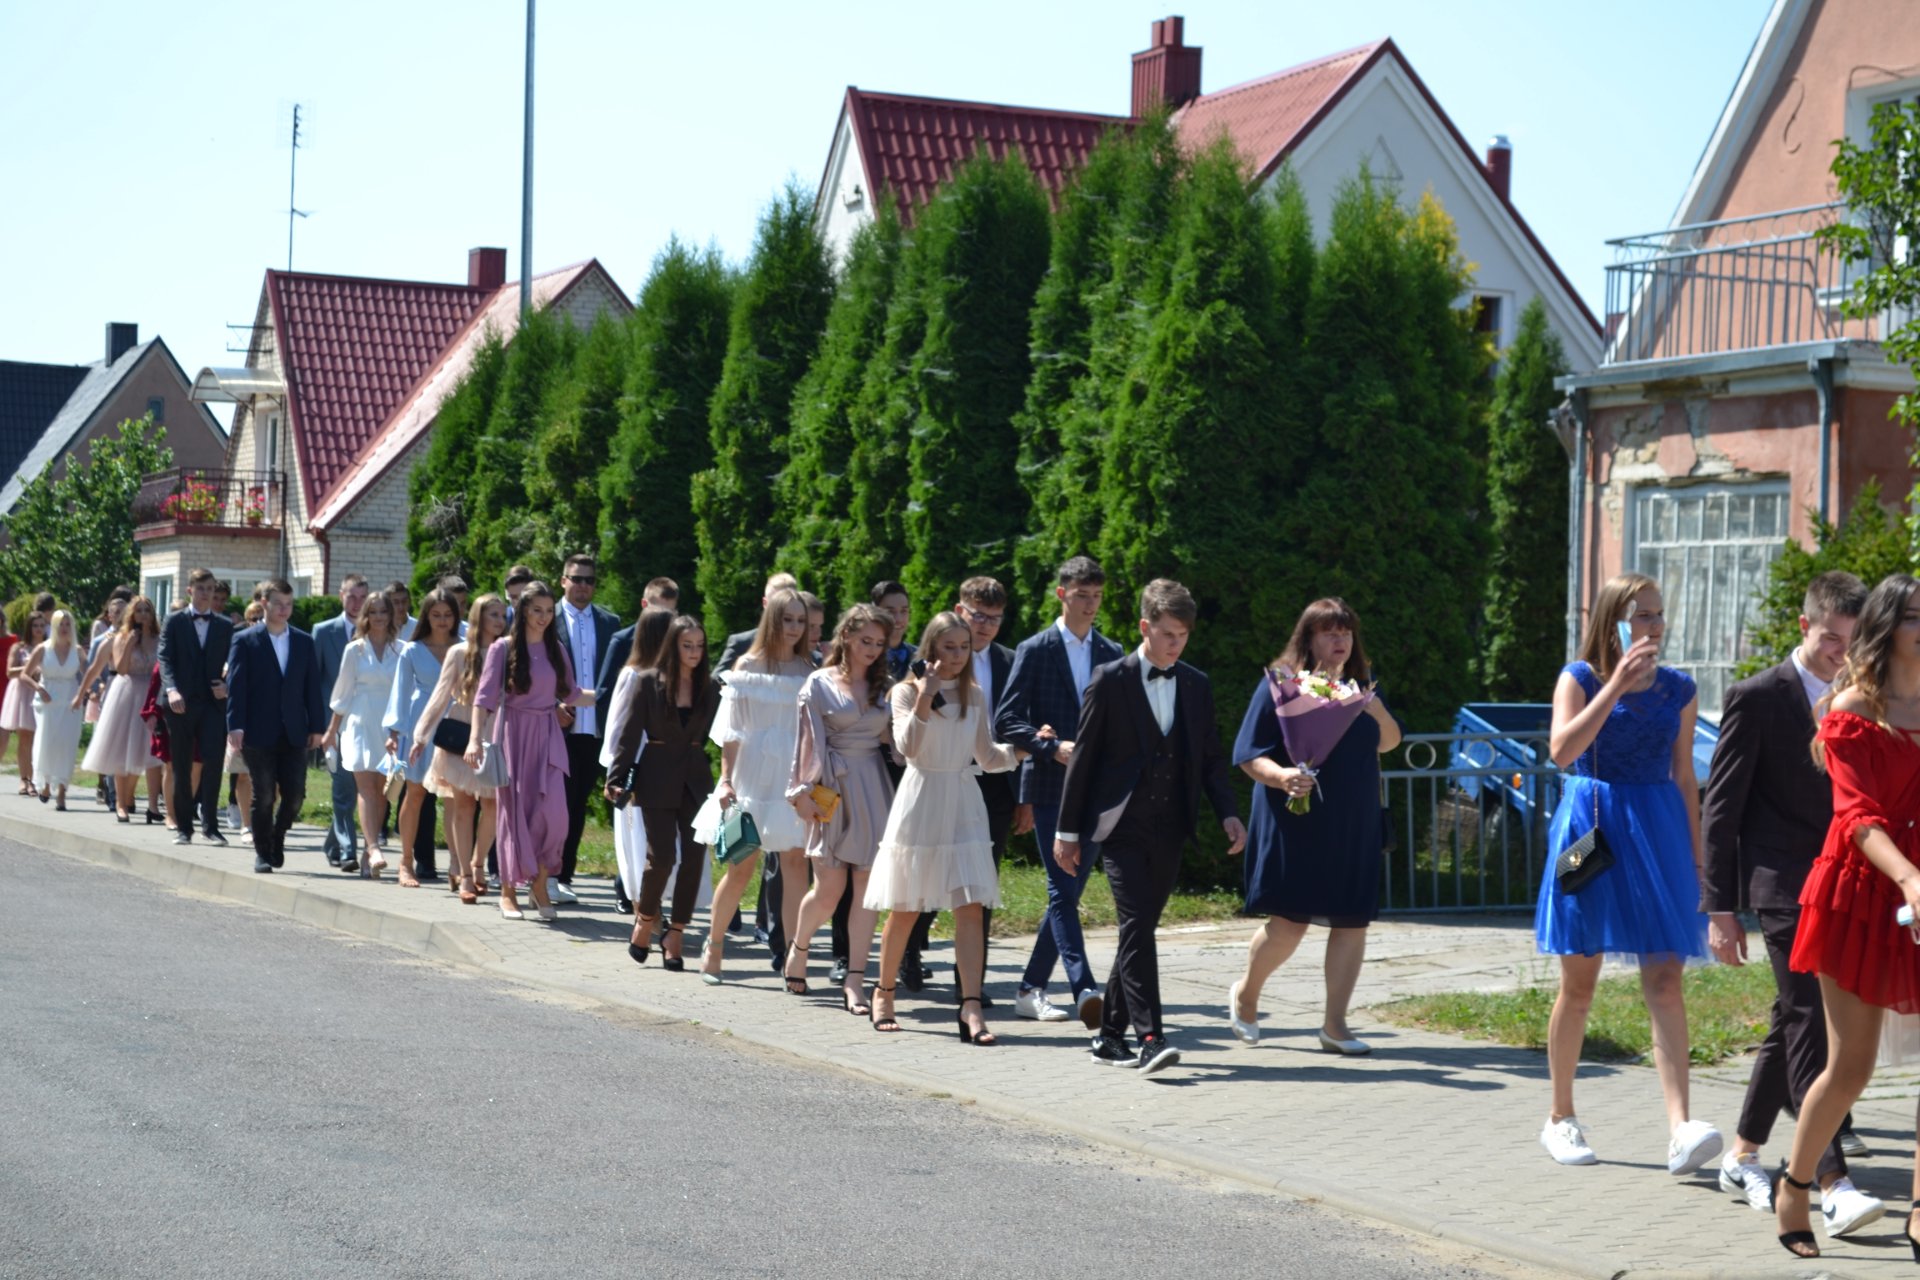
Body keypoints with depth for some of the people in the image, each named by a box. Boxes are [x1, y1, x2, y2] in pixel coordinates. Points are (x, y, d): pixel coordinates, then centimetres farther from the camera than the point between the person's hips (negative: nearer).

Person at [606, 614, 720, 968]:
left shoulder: (710, 687, 5)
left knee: (693, 857, -2)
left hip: (695, 779, 3)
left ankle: (675, 937, 9)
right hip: (657, 777, -3)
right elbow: (630, 734, -2)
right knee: (662, 856, -8)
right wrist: (617, 779, -7)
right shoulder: (649, 682, -2)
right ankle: (644, 919, 19)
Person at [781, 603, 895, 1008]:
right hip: (834, 789, -4)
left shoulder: (881, 686, 13)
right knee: (829, 889, -3)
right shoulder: (821, 683, 1)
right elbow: (809, 741, -2)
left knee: (866, 889, -2)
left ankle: (854, 981, -1)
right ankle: (799, 947, 27)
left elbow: (889, 738, 12)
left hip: (873, 788, 4)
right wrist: (803, 791, -8)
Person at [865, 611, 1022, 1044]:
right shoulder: (906, 691, -1)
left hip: (963, 806, 3)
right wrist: (923, 700, -24)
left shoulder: (974, 697, 11)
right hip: (920, 804, -3)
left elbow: (988, 757, 15)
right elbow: (907, 747, -14)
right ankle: (884, 993, 23)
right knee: (906, 909, 4)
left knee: (970, 906, -9)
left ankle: (971, 1005, -15)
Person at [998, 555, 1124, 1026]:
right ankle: (1084, 991, -21)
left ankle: (1031, 989, 18)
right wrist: (1051, 747, -17)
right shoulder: (1034, 651, 0)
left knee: (1068, 894, 8)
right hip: (1050, 788, -5)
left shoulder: (1111, 655, 13)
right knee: (1062, 892, -13)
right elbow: (1005, 721, -4)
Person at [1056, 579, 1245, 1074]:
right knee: (1137, 927, -15)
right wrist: (1067, 829, -2)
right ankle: (1150, 1038, -20)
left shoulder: (1196, 685, 10)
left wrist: (1227, 812, -1)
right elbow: (1083, 755, -1)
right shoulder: (1111, 680, -3)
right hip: (1122, 825, -5)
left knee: (1139, 930, 8)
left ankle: (1110, 1035, 19)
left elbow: (1211, 756, 15)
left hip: (1169, 829, 5)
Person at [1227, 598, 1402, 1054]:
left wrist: (1376, 710, -2)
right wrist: (1281, 776, -27)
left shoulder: (1361, 684, 12)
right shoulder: (1282, 683, -4)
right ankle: (1244, 995, 20)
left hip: (1354, 825, 5)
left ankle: (1335, 1025, 9)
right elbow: (1248, 755, -6)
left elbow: (1389, 742, 19)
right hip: (1296, 823, -5)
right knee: (1289, 922, -7)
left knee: (1352, 921, 1)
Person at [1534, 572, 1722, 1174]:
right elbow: (1562, 750, -17)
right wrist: (1617, 684, -19)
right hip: (1591, 827, -2)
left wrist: (1695, 854, 11)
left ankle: (1680, 1129, -17)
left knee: (1664, 981, -8)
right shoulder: (1580, 678, -1)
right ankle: (1560, 1118, 20)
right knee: (1579, 983, 5)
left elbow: (1683, 776, 14)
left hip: (1658, 830, 2)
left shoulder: (1677, 689, 9)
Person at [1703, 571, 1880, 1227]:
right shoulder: (1756, 699, -6)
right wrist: (1720, 908, -9)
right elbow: (1721, 807, -6)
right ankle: (1833, 1184, -18)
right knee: (1808, 1023, -14)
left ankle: (1743, 1158, 26)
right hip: (1782, 883, -6)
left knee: (1792, 1023, 13)